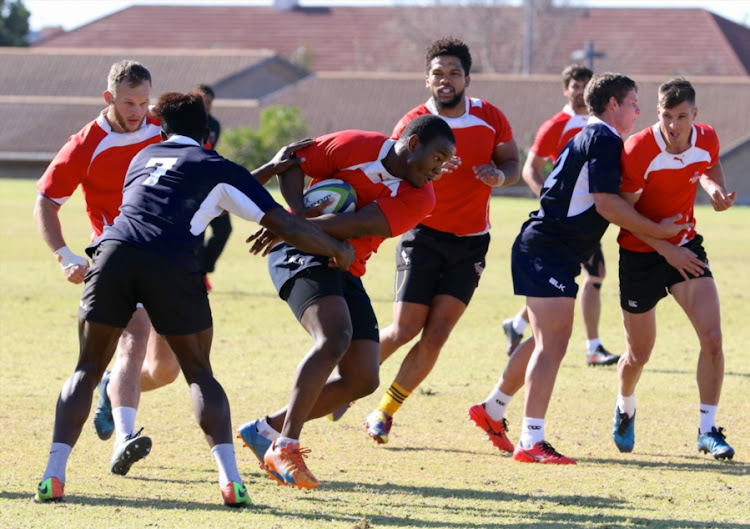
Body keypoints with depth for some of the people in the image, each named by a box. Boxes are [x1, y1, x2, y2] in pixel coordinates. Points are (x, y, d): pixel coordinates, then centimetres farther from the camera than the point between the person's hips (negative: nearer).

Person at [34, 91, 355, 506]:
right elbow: (283, 224, 16)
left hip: (113, 250, 2)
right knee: (199, 373, 15)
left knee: (87, 369, 14)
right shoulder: (217, 169, 18)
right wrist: (339, 249, 31)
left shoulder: (144, 157, 32)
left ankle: (53, 475, -2)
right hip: (172, 265, -2)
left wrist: (268, 169, 51)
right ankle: (230, 479, -1)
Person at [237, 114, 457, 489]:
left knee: (363, 379, 0)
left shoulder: (419, 198, -1)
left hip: (346, 272, 7)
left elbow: (357, 225, -15)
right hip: (299, 253, -7)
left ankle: (269, 429, 13)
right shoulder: (356, 147, -9)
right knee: (335, 335, -31)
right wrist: (299, 212, -17)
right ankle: (285, 447, -29)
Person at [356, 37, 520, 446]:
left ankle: (385, 412, 8)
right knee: (405, 330, -7)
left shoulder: (490, 119, -2)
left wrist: (500, 175, -15)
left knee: (436, 336, -6)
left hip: (470, 243, 2)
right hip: (423, 237, -2)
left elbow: (511, 162, 8)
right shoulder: (412, 125, -9)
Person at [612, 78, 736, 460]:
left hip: (686, 246, 3)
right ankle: (625, 410, 42)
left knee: (711, 336, -15)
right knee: (639, 355, 8)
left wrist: (716, 190, -7)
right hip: (641, 253, -3)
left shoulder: (707, 140, -9)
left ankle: (707, 430, -5)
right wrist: (666, 249, -20)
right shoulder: (638, 151, -23)